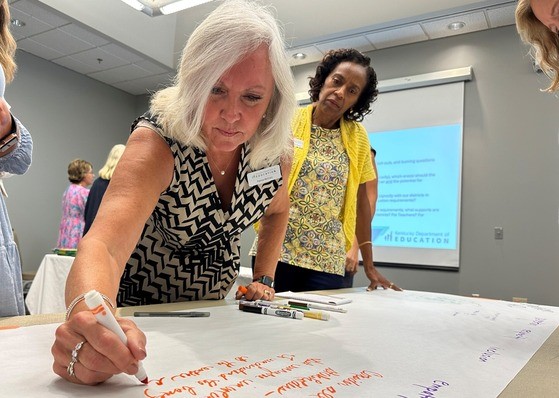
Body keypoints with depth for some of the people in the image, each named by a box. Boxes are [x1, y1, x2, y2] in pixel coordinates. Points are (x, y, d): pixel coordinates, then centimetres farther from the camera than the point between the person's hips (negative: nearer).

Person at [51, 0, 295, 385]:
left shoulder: (275, 149, -14)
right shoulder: (159, 140, -27)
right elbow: (103, 244, -41)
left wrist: (264, 279, -2)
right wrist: (91, 317, -61)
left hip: (212, 311, 3)